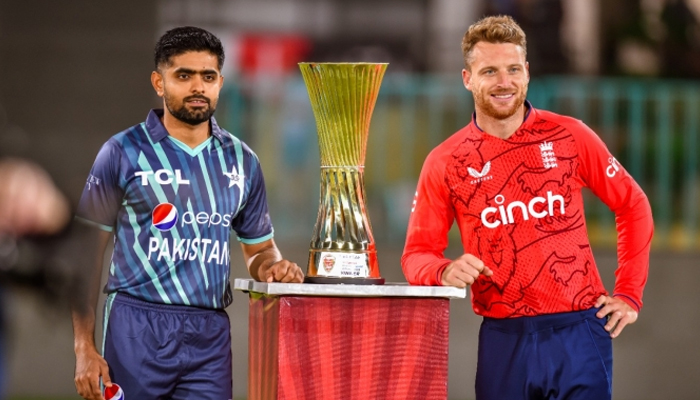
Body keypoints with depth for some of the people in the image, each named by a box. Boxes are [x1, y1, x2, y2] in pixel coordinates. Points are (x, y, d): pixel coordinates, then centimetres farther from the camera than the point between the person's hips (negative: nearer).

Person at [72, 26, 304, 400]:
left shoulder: (241, 161, 11)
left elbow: (259, 247, 22)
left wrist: (273, 266, -3)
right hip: (137, 329, -3)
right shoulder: (123, 152, 1)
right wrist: (84, 348, -6)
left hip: (210, 337, 3)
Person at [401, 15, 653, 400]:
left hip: (579, 332, -1)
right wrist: (445, 273, -18)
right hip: (503, 340, 1)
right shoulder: (445, 163, 2)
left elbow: (632, 205, 11)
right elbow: (417, 254, 5)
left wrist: (629, 294, 6)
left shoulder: (569, 137, 1)